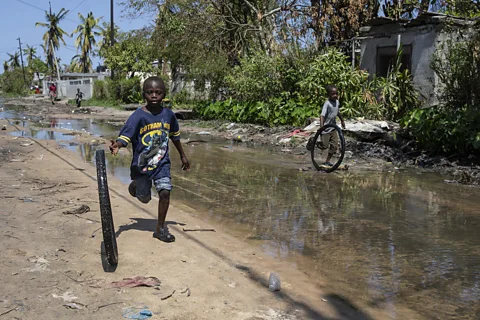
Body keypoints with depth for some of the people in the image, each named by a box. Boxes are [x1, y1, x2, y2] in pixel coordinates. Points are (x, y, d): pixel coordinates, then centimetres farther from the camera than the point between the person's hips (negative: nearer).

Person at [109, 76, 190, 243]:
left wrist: (182, 156, 19)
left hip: (162, 162, 2)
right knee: (144, 198, 14)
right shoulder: (138, 116, -17)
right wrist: (117, 145, -51)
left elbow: (175, 136, 11)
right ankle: (135, 184, 51)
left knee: (165, 191, -15)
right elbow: (125, 135, -28)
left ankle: (160, 228, 5)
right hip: (141, 164, -2)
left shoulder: (168, 114, -5)